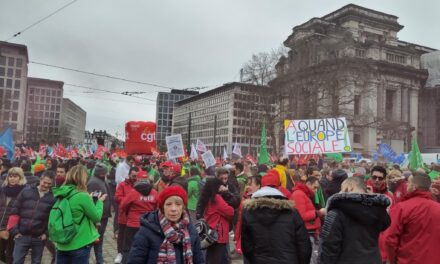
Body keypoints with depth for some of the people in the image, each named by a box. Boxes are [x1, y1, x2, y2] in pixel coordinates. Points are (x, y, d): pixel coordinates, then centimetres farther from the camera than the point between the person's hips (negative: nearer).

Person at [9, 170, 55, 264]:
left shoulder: (53, 197, -2)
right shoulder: (26, 191, 0)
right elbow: (15, 211, 1)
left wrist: (47, 233, -8)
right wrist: (14, 231, -3)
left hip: (39, 238, 0)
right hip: (22, 236, 0)